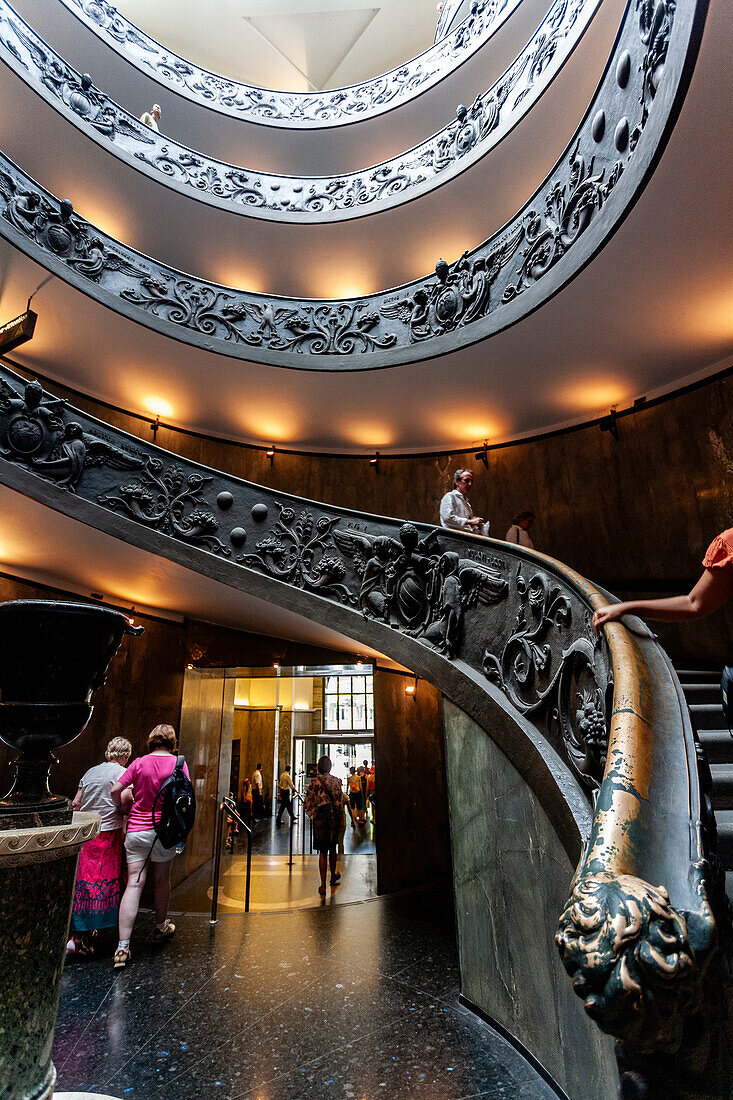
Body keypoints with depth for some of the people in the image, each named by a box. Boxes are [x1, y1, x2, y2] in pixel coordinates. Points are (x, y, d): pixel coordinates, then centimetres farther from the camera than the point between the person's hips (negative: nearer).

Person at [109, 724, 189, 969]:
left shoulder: (139, 763, -2)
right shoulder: (178, 763, -4)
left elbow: (115, 791, -3)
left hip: (137, 829, 0)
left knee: (134, 883, 1)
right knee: (162, 880, 18)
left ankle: (123, 947, -4)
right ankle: (160, 928, 36)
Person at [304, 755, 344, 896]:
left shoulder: (315, 782, -10)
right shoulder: (336, 781, -2)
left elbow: (307, 803, -9)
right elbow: (341, 801, 0)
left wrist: (313, 816, 5)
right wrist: (339, 819, 10)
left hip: (320, 819, -2)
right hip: (334, 819, 3)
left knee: (323, 852, 3)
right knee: (332, 848, 21)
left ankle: (323, 885, 2)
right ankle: (333, 876, 36)